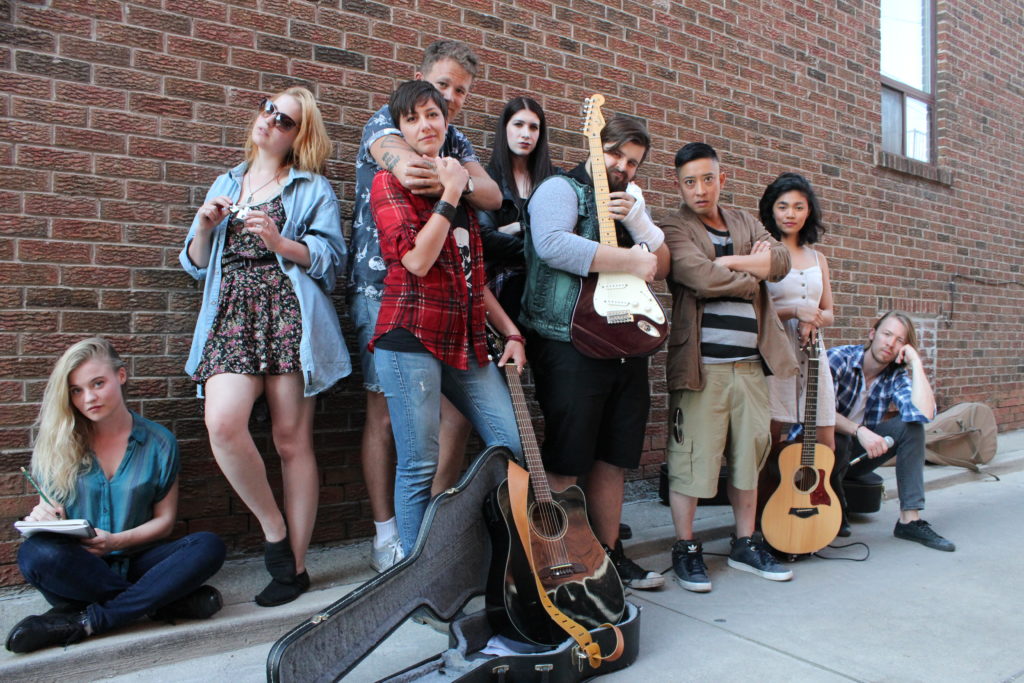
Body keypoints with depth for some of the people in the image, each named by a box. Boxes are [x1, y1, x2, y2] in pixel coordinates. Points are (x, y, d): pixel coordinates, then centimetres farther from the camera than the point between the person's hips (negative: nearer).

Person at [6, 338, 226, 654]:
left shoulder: (158, 442, 2)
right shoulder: (58, 443, 3)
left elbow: (164, 520, 3)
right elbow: (50, 508, 6)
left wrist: (116, 541, -13)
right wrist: (42, 517, -17)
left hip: (133, 562, 1)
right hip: (76, 566, 0)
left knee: (209, 546, -26)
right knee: (36, 551, -35)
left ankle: (82, 622, -27)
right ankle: (169, 601, -25)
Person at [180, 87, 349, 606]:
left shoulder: (312, 188, 14)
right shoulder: (225, 185, 25)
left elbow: (330, 257, 1)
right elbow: (196, 264, 22)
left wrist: (278, 241, -14)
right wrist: (205, 226, 3)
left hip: (288, 315, -3)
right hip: (232, 315, 4)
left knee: (292, 442, -5)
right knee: (222, 424, -20)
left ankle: (294, 566, 7)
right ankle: (274, 529, 2)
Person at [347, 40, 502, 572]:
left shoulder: (456, 142, 19)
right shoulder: (385, 121, 4)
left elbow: (492, 195, -4)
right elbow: (403, 165, -24)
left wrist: (453, 182, -22)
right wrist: (459, 179, -26)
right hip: (383, 286, -5)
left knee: (458, 409, 2)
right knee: (385, 412, -2)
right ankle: (386, 538, 9)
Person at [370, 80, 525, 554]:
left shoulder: (460, 183, 20)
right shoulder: (390, 183, 1)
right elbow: (417, 260, -16)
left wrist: (511, 332, 15)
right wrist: (449, 195, -8)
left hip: (465, 340, 7)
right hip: (410, 336, -6)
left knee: (516, 445, 5)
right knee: (420, 466, -1)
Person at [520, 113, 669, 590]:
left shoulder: (630, 201, 21)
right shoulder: (561, 189, -3)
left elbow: (662, 267, 15)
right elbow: (550, 243, -26)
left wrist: (636, 219, -2)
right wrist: (628, 260, -19)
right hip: (570, 345, -8)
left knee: (613, 460, 14)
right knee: (565, 466, -4)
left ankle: (609, 556, 27)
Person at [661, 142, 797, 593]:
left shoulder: (744, 224, 19)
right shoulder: (675, 231, -1)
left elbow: (780, 261, 3)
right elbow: (701, 278, -18)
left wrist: (728, 262, -10)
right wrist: (752, 272, -2)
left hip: (751, 363, 6)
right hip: (702, 365, -6)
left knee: (749, 455, 12)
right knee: (692, 458, -1)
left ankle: (745, 544, 27)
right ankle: (685, 550, 14)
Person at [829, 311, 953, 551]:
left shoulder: (896, 376, -2)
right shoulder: (839, 358, -13)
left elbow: (924, 413, -23)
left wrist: (916, 362, -17)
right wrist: (859, 431, -36)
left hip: (859, 452, 5)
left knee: (911, 425, -13)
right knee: (837, 440, -37)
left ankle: (910, 520, -14)